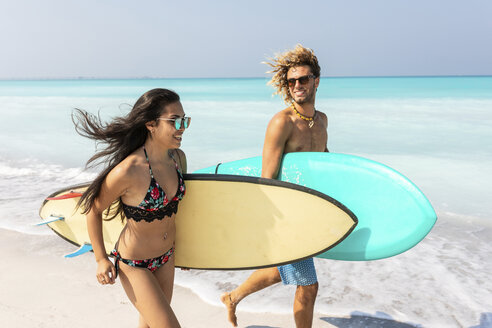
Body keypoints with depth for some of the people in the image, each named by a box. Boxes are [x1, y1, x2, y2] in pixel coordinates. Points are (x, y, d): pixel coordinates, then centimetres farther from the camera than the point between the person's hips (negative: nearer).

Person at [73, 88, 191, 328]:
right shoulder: (127, 171, -28)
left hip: (166, 257, 7)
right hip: (133, 264, -6)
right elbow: (93, 209, -12)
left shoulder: (178, 157, -7)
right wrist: (101, 259, -6)